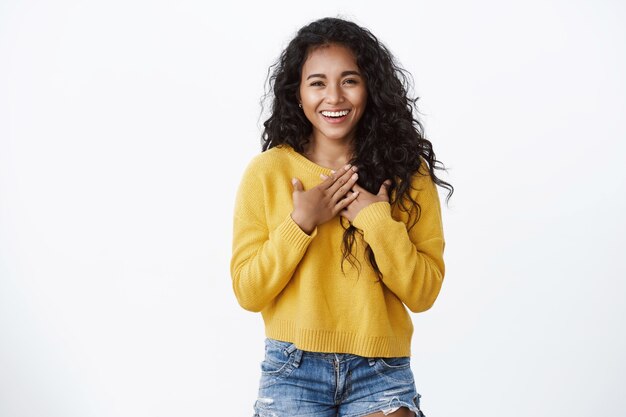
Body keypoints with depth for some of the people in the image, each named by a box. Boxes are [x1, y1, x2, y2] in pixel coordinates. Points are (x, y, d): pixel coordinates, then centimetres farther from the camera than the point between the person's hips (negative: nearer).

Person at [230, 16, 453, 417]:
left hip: (382, 373, 0)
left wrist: (377, 219, -15)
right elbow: (248, 293, -3)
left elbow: (423, 293, -4)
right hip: (293, 371, 0)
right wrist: (300, 222, -14)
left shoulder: (407, 171, -2)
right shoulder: (268, 171, -4)